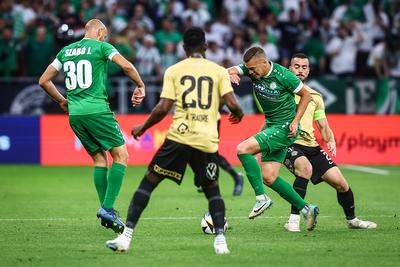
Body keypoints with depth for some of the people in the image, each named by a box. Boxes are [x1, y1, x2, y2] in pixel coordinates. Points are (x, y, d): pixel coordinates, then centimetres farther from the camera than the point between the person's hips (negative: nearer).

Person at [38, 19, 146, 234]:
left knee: (99, 159, 15)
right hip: (97, 110, -6)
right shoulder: (101, 46, 1)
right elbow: (126, 66, -13)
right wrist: (140, 85, 2)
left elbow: (44, 81, 21)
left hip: (74, 114, 6)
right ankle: (108, 208, -11)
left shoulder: (66, 51, 17)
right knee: (121, 155, 0)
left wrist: (61, 100, 31)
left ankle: (105, 210, 8)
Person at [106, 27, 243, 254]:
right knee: (212, 190, 20)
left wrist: (142, 129, 13)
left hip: (179, 136, -1)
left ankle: (126, 237, 0)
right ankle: (221, 240, 3)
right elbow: (232, 104, -2)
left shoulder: (174, 71, 5)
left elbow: (163, 108, -2)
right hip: (208, 141, 1)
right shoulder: (219, 71, 8)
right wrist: (239, 115, 22)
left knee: (148, 182, 8)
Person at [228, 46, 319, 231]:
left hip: (285, 127, -8)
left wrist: (295, 121, -14)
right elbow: (230, 70, -11)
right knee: (268, 178, 4)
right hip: (270, 125, 8)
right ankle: (305, 208, 13)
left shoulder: (282, 75, -18)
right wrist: (231, 74, -35)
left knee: (243, 149, -22)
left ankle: (261, 198, -16)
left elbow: (306, 95, -7)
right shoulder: (252, 69, -3)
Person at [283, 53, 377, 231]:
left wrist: (331, 141, -1)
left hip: (311, 146, 5)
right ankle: (294, 219, -30)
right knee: (305, 168, -37)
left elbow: (323, 126, 18)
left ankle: (352, 220, 26)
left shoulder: (315, 96, 18)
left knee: (340, 183, 0)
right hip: (289, 144, -5)